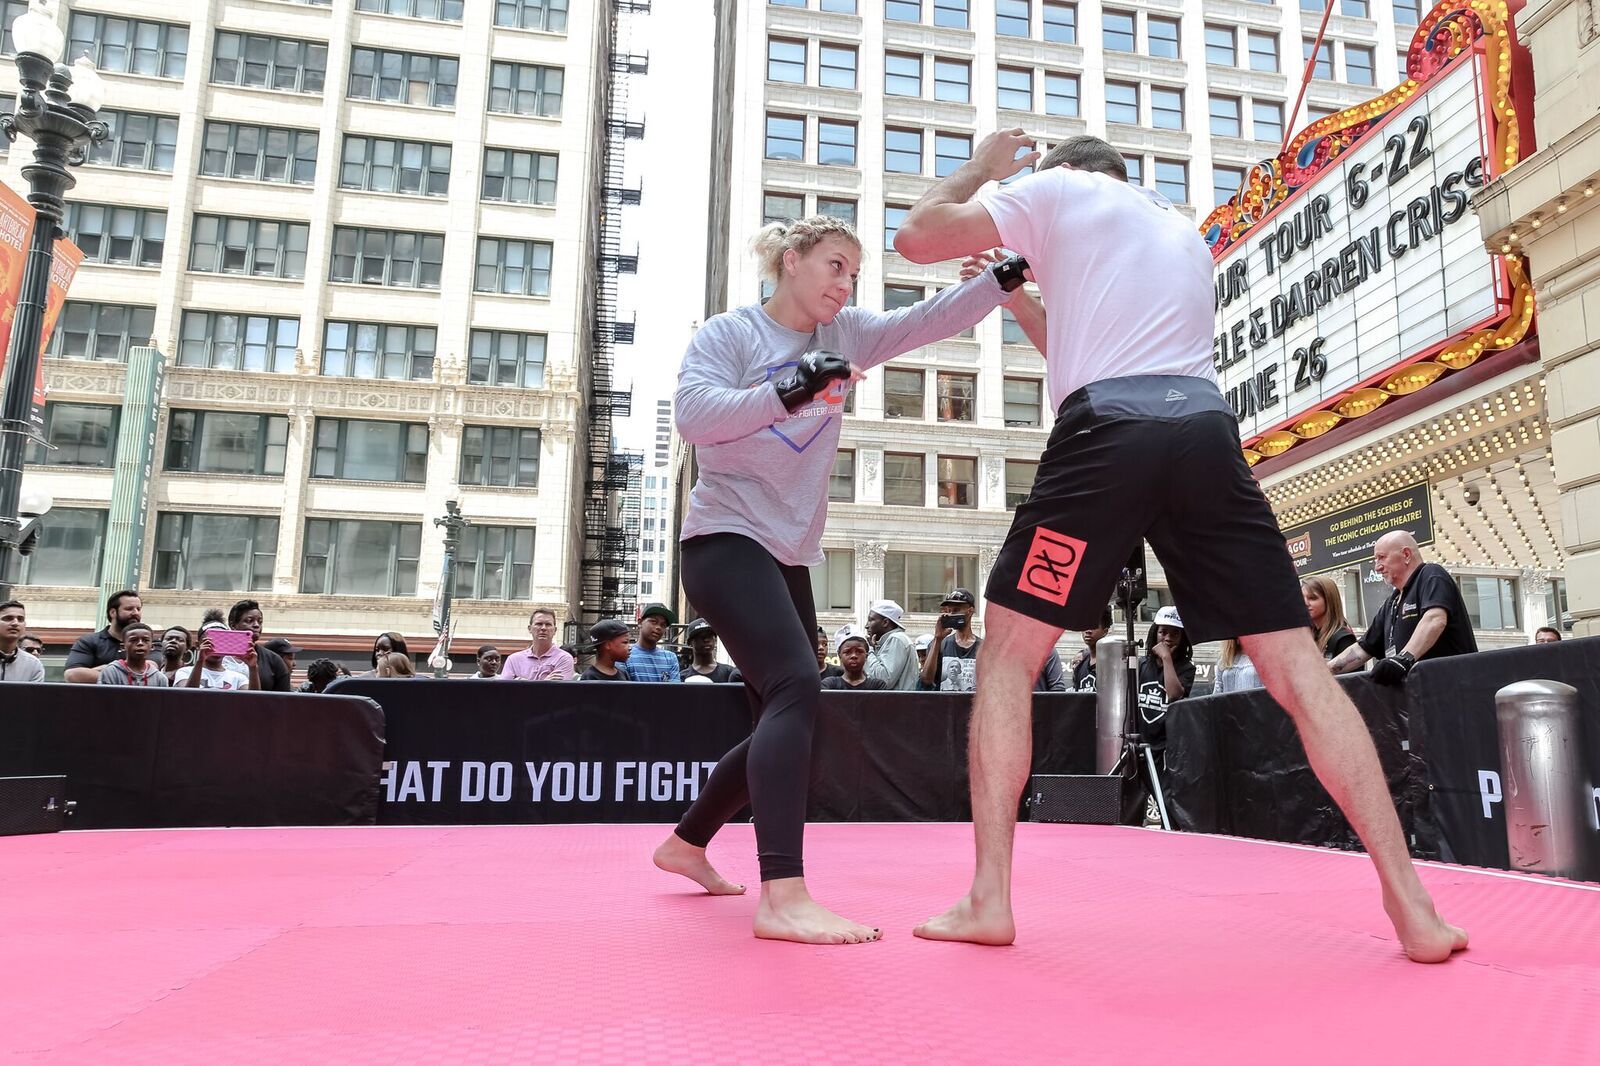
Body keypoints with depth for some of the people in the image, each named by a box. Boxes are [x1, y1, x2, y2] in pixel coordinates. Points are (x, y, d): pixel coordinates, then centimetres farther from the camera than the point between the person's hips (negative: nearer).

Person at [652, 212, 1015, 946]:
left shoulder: (845, 334, 11)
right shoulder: (727, 334, -3)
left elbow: (931, 319, 1)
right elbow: (692, 415, -19)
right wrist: (788, 393, -28)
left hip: (789, 557, 8)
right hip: (725, 541, -8)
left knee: (784, 715, 13)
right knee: (796, 691, -26)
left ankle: (687, 843, 32)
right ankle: (783, 896, -30)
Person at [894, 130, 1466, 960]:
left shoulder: (1058, 189, 18)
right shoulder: (1181, 228, 35)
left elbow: (916, 237, 17)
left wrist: (981, 166, 33)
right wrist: (1016, 294, 46)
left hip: (1107, 435, -5)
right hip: (1208, 432, 5)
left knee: (1006, 657, 5)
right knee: (1297, 668, 5)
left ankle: (988, 899, 0)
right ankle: (1411, 906, 1)